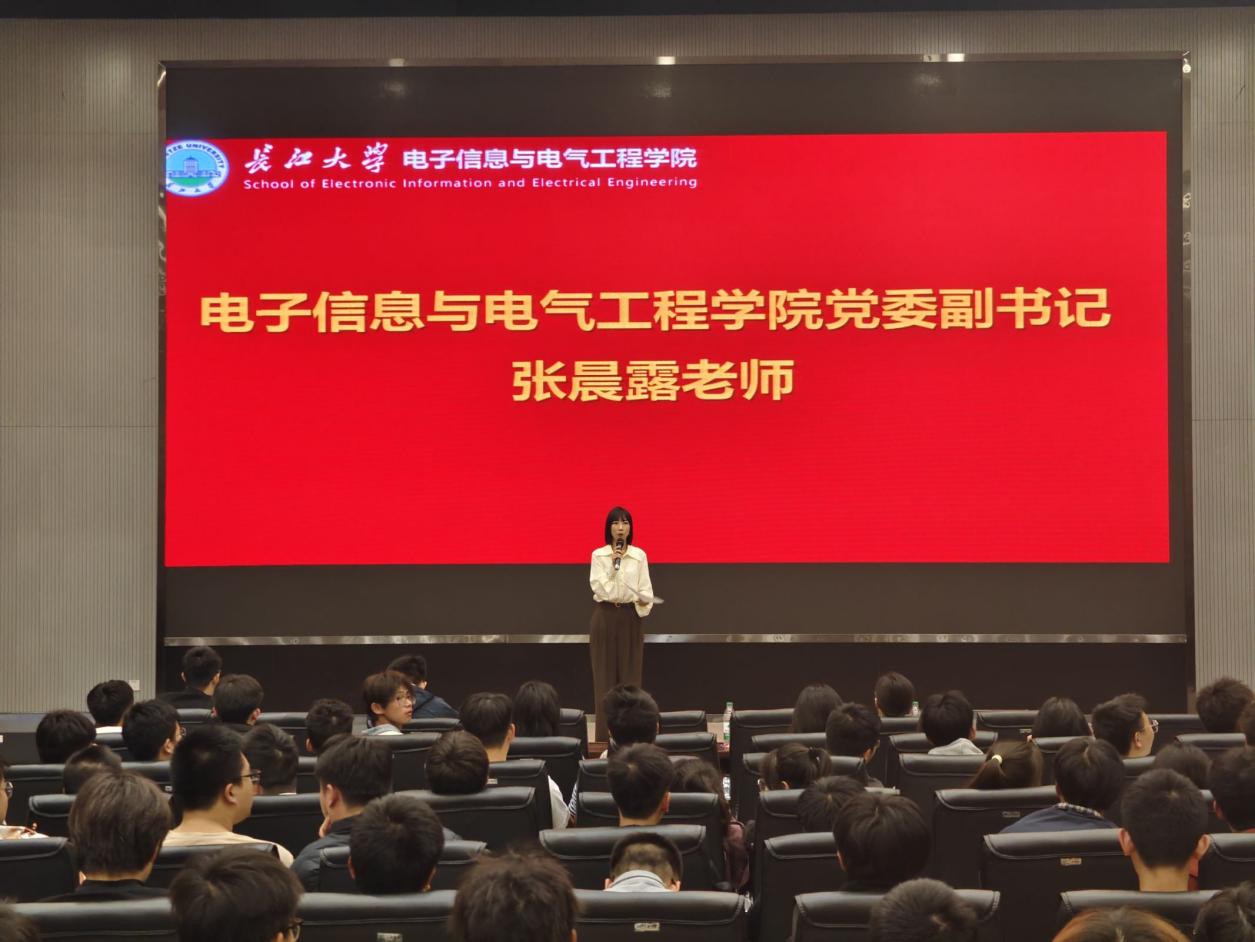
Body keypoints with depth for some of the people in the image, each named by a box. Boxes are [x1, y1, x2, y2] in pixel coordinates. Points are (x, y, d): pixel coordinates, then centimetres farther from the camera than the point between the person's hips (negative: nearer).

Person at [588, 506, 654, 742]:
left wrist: (644, 601, -19)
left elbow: (645, 588, 2)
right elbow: (599, 588, -8)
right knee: (605, 674, -1)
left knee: (630, 674, 0)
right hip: (605, 616, -1)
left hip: (630, 617, 1)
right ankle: (605, 732, 2)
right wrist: (612, 565, -17)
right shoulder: (598, 555, 1)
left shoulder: (639, 555, 4)